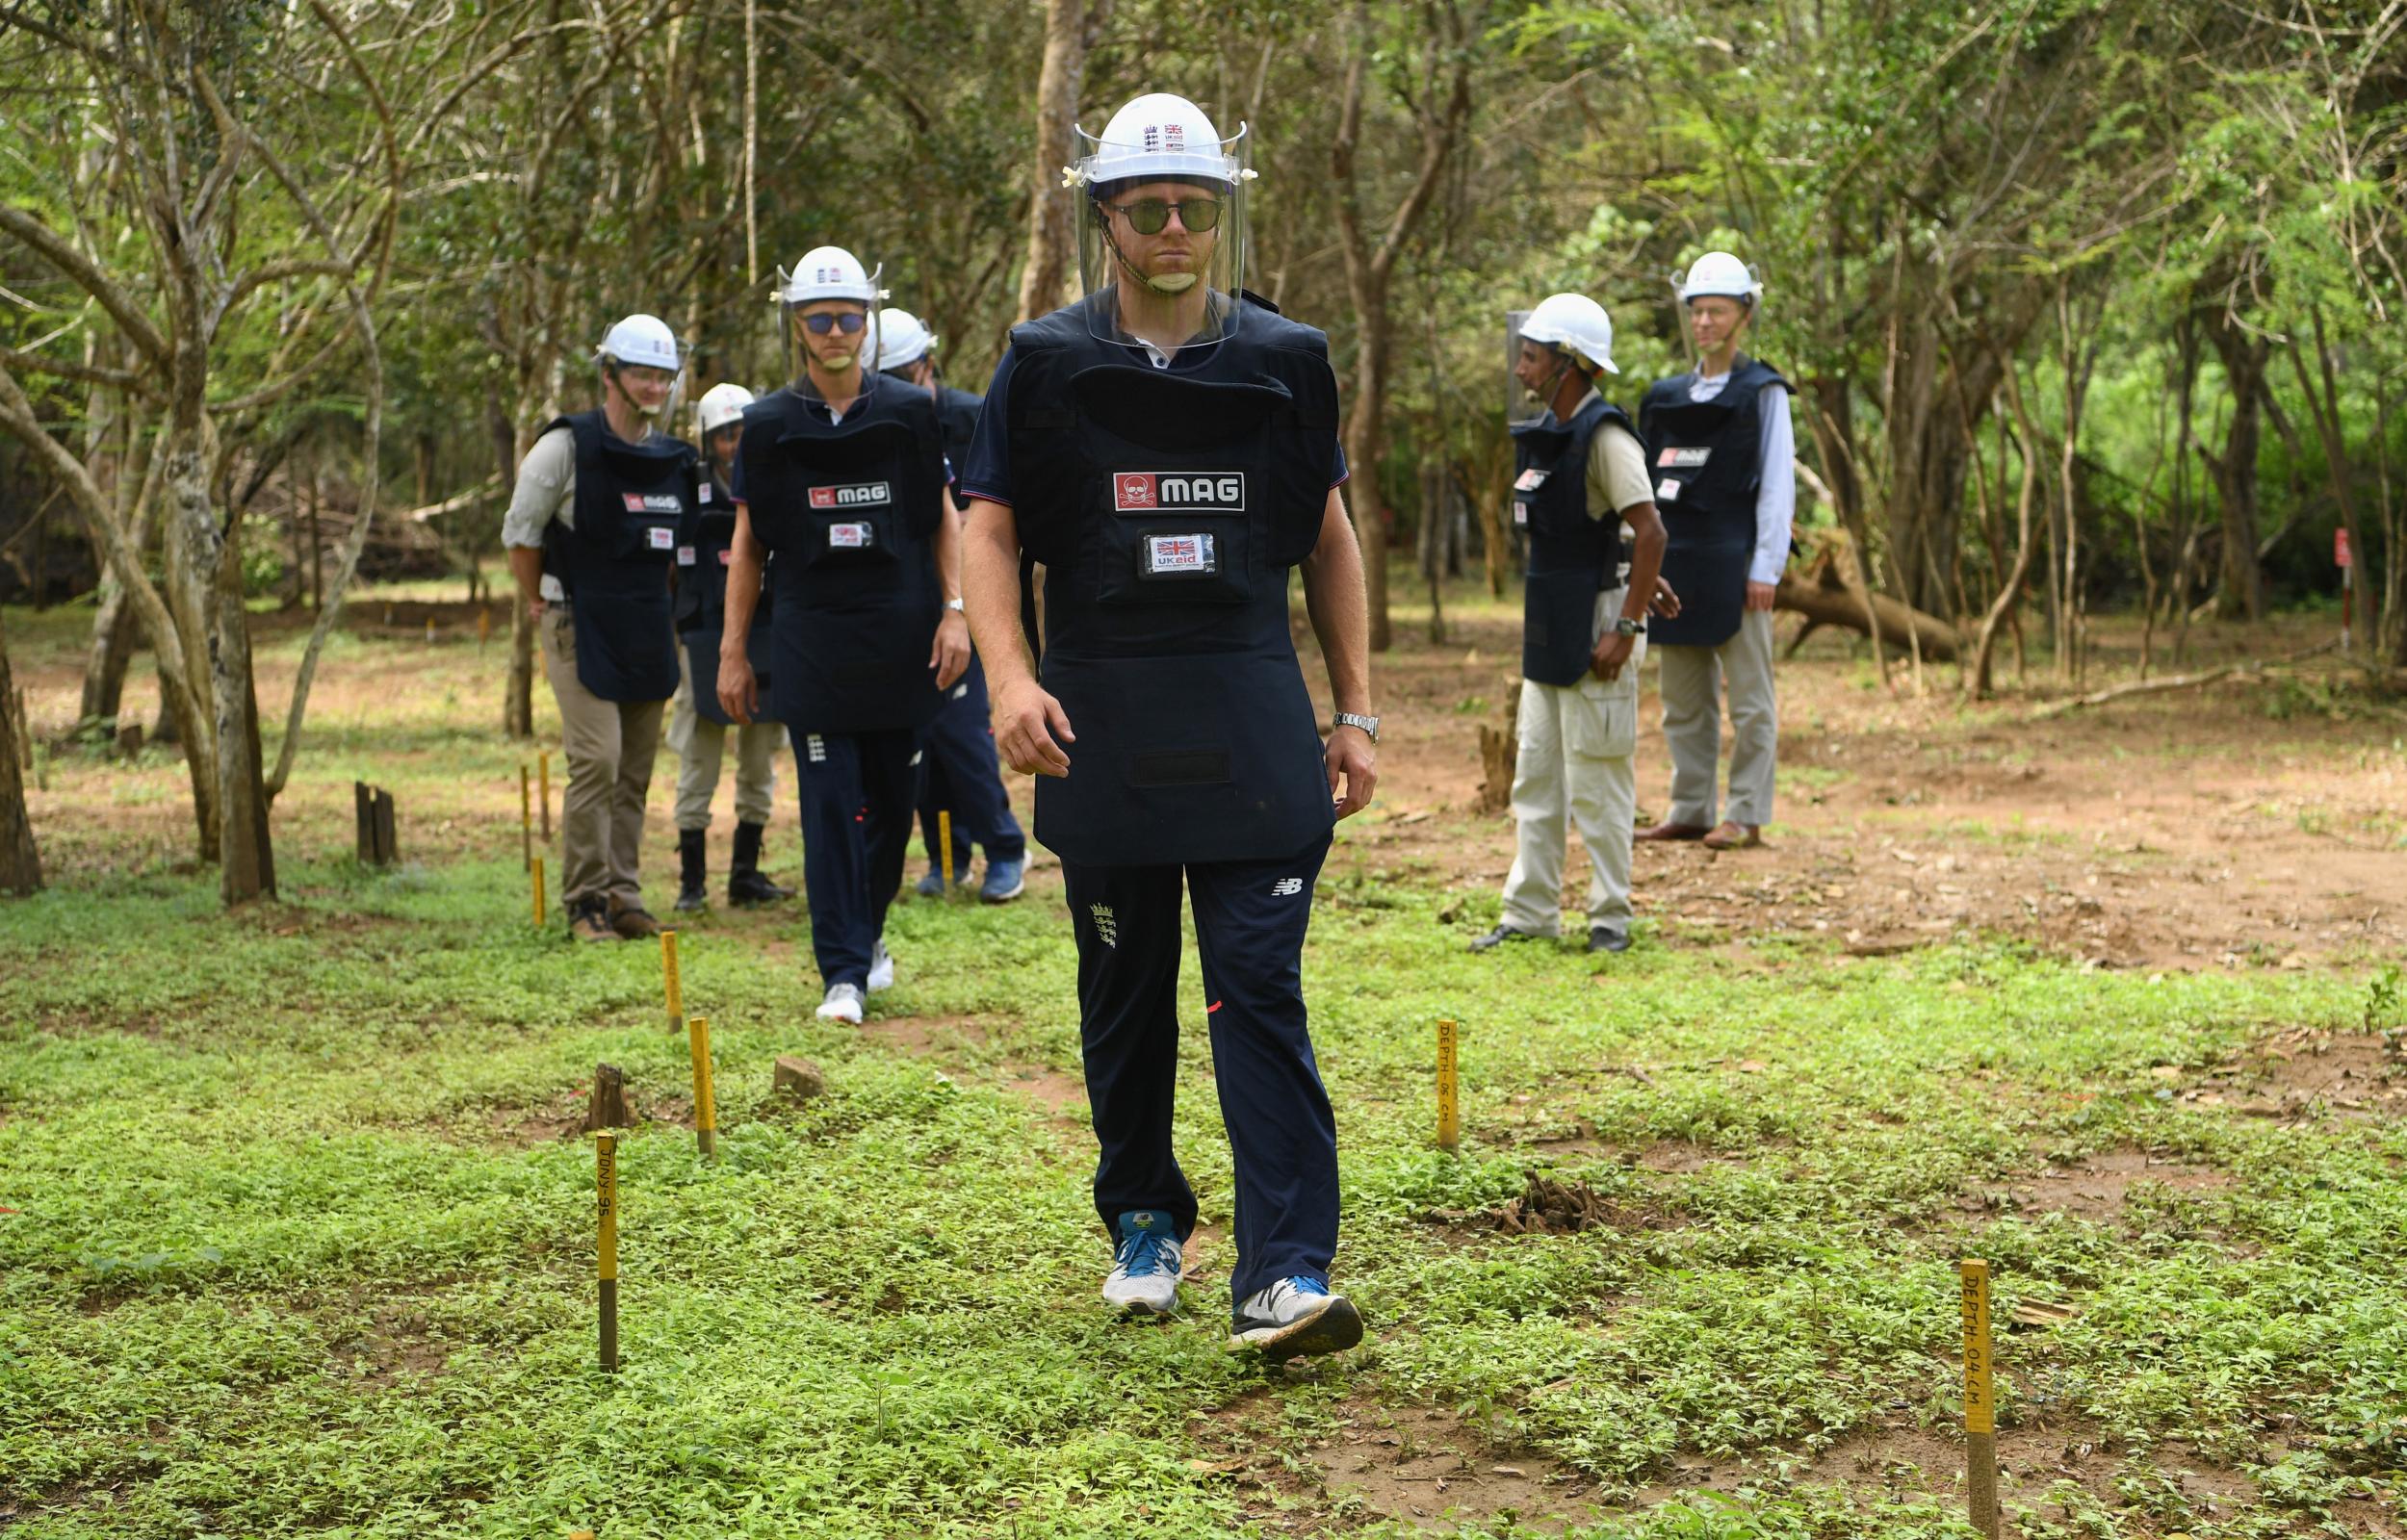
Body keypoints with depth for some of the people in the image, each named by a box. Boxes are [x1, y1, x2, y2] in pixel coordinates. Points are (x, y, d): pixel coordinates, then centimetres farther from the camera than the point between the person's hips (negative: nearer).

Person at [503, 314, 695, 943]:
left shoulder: (673, 459, 12)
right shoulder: (567, 447, -7)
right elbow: (521, 532, -1)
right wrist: (543, 606, 2)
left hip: (648, 632, 6)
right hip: (582, 630, -6)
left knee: (635, 772, 7)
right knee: (596, 761, -13)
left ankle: (624, 898, 14)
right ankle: (585, 903, -6)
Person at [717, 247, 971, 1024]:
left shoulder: (910, 414, 4)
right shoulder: (769, 426, 4)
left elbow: (944, 519, 9)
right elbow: (748, 545, 8)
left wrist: (954, 611, -3)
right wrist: (732, 651, 5)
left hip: (899, 640, 1)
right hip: (812, 645, -1)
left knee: (892, 801, 8)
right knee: (830, 806, -5)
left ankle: (868, 931, 30)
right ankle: (843, 971, -3)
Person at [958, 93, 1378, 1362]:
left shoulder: (1283, 360, 7)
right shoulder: (1046, 363, 3)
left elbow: (1327, 538, 13)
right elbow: (988, 528, 0)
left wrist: (1355, 710, 8)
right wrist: (1008, 674, -17)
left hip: (1254, 725, 0)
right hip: (1101, 723, 1)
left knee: (1260, 989, -8)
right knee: (1124, 992, 11)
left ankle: (1283, 1277, -12)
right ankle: (1143, 1224, 30)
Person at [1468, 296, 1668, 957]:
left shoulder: (1603, 435, -16)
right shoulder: (1544, 433, 11)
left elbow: (1651, 532, -21)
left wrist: (1626, 628, -23)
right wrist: (1533, 619, 18)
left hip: (1593, 630, -9)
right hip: (1547, 630, 9)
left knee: (1597, 780, -1)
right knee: (1535, 775, 12)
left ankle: (1610, 916, 9)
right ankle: (1530, 913, 18)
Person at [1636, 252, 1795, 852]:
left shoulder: (1763, 393, 0)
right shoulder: (1668, 397, 15)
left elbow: (1778, 483, -4)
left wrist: (1766, 569, -11)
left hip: (1734, 562, -6)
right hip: (1676, 564, 6)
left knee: (1748, 698, -2)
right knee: (1683, 700, 9)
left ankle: (1746, 816, 0)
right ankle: (1689, 810, 16)